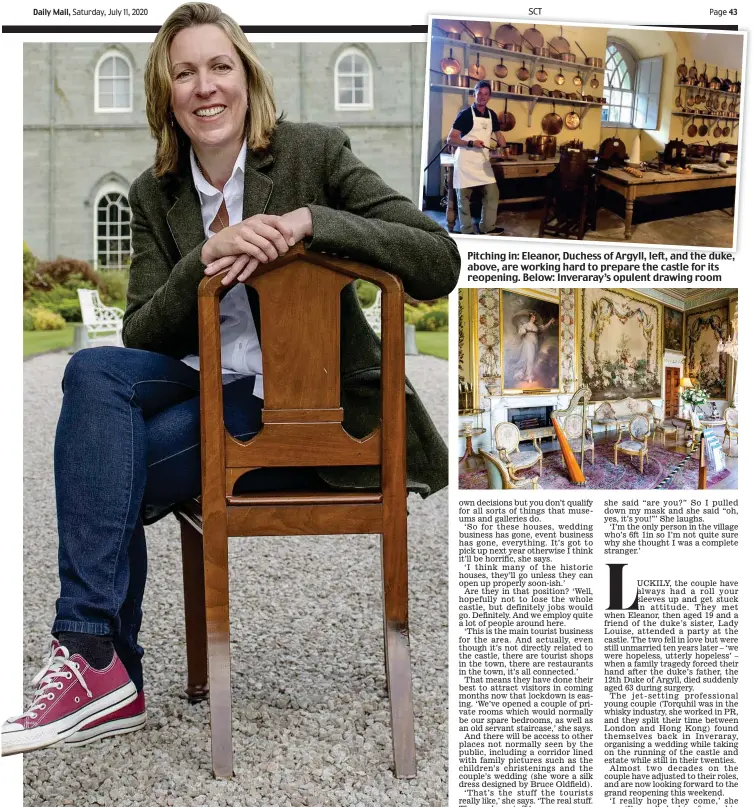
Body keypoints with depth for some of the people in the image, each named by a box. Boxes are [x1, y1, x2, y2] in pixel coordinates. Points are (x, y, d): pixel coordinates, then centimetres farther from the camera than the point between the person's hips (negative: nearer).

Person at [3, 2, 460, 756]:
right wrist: (206, 259, -18)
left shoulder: (314, 151, -5)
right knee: (94, 371, -21)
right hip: (209, 388, 5)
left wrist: (311, 222, -26)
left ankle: (99, 664, -5)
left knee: (107, 466, -21)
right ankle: (92, 654, -19)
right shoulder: (154, 194, 7)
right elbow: (142, 336, 0)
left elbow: (439, 262, -14)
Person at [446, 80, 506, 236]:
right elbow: (450, 139, -12)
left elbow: (498, 134, 23)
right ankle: (467, 231, 8)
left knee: (492, 193, 6)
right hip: (466, 161, -6)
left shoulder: (492, 115, 8)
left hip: (483, 161, 6)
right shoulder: (466, 114, -10)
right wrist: (471, 143, -24)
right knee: (464, 196, -1)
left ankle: (487, 227, 19)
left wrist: (504, 148, 3)